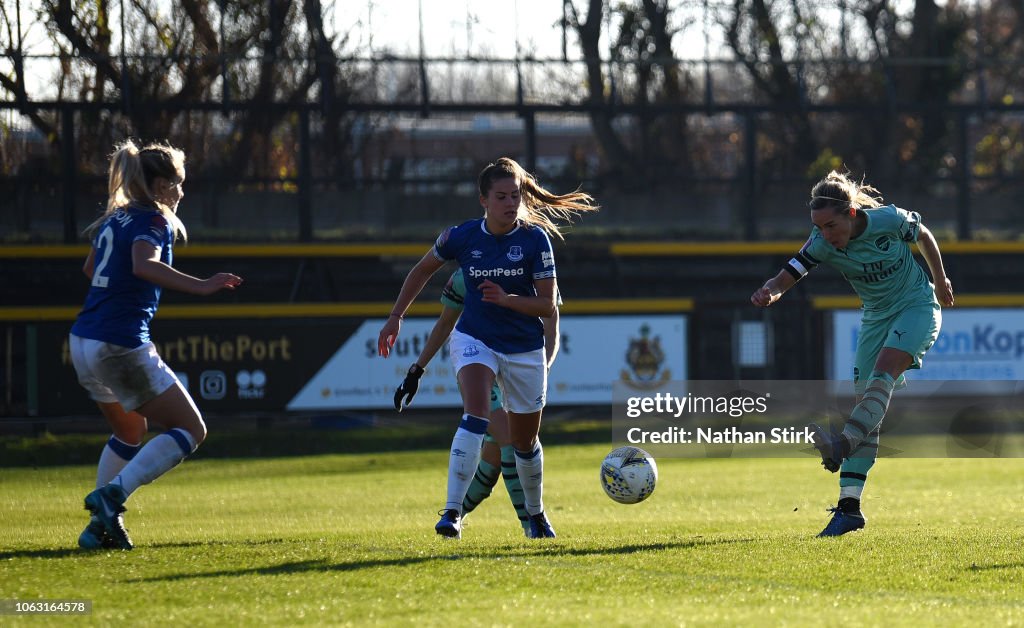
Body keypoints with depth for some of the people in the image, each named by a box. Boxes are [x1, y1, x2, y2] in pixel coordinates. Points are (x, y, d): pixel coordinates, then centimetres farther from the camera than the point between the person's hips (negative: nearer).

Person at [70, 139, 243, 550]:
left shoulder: (113, 219, 16)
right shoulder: (153, 221, -9)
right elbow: (143, 264, -30)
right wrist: (199, 286, -36)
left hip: (83, 342, 9)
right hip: (121, 346, -9)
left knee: (131, 432, 27)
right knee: (190, 430, -1)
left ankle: (101, 524, 19)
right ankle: (112, 494, -16)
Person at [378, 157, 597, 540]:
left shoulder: (535, 238, -13)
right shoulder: (462, 236, -10)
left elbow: (547, 306, -13)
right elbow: (424, 269, 10)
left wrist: (508, 299, -30)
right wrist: (396, 317, 9)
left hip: (525, 349, 1)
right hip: (474, 339, -1)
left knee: (524, 442, 13)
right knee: (476, 416, -27)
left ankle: (536, 513, 39)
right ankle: (453, 512, -31)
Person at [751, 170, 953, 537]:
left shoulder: (888, 220, -21)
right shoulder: (822, 244, -15)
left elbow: (923, 236, -1)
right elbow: (787, 276, -24)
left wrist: (940, 282, 13)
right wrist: (769, 293, -48)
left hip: (918, 306, -4)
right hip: (877, 317, 4)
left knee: (881, 377, -28)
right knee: (865, 399, -5)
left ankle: (841, 445, -49)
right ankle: (850, 507, -9)